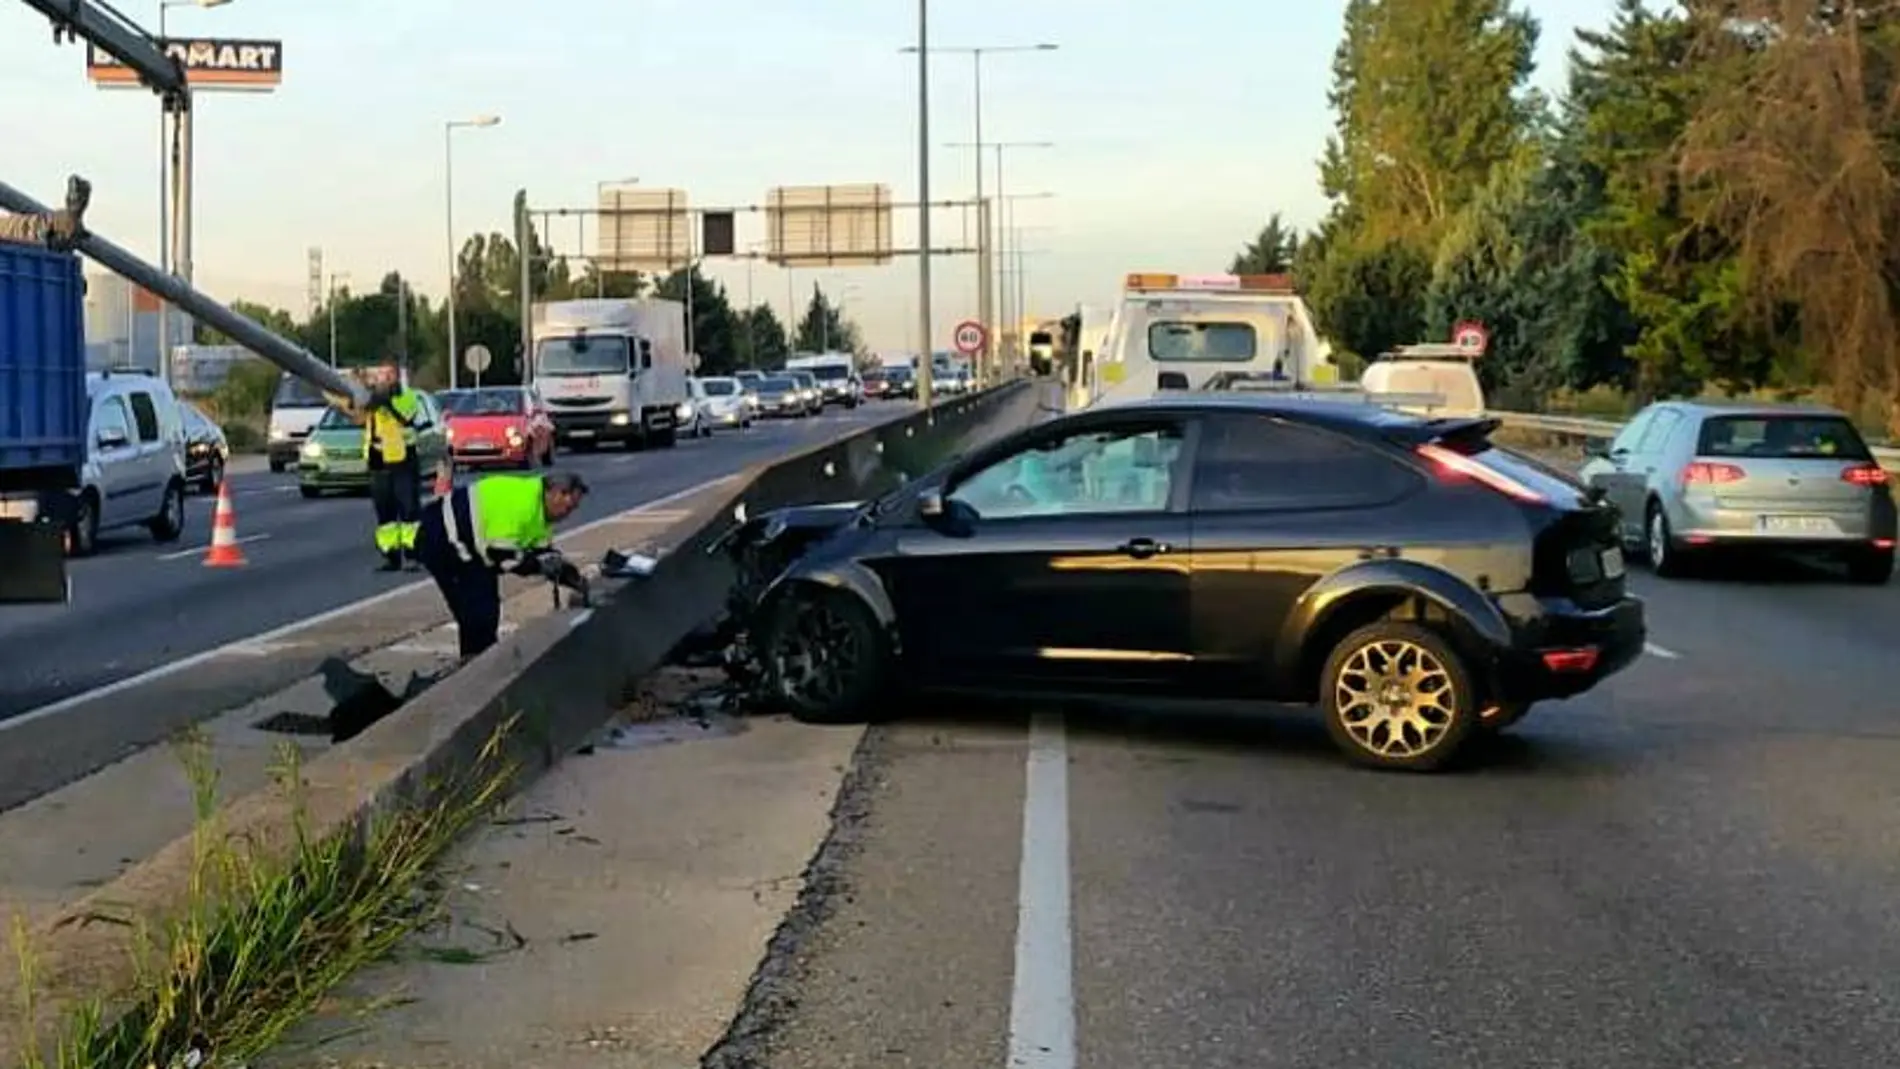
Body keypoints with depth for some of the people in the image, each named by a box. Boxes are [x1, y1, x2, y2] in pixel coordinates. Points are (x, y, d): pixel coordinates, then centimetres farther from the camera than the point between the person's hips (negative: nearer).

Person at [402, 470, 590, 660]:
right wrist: (539, 565, -20)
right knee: (479, 610, -11)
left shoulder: (539, 507, 6)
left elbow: (542, 551, 10)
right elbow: (500, 555, -26)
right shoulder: (520, 504, -27)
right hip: (440, 542, -11)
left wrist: (571, 575, 4)